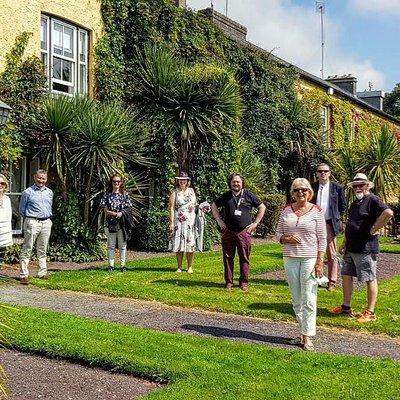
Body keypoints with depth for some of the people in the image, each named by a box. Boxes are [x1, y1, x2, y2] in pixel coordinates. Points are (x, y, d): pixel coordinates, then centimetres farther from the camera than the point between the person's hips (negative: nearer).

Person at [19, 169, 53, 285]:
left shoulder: (49, 192, 13)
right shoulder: (28, 192, -1)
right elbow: (22, 209, 7)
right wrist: (28, 219, 9)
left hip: (46, 223, 5)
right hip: (32, 222, -5)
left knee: (42, 250, 11)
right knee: (27, 249, -5)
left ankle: (43, 273, 17)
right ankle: (23, 275, -4)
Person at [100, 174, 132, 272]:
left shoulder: (124, 194, 6)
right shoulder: (107, 194, 5)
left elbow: (129, 208, 4)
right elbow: (104, 208, -1)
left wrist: (121, 213, -14)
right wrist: (113, 213, -14)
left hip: (122, 223, 0)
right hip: (110, 223, 0)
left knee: (122, 245, 5)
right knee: (111, 245, 6)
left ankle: (122, 265, 12)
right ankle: (111, 265, 13)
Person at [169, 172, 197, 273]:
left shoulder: (191, 191, 13)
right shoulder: (175, 193, 3)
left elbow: (195, 204, 21)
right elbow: (172, 208, -3)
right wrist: (171, 223, -9)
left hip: (191, 222, 2)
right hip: (179, 222, -2)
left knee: (190, 245, -1)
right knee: (179, 245, -1)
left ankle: (190, 267, 8)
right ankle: (179, 267, 9)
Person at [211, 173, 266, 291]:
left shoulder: (248, 195, 4)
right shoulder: (226, 196, 7)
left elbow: (262, 207, 12)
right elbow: (214, 206, 21)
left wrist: (255, 223, 6)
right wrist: (219, 221, 11)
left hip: (244, 232, -1)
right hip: (228, 232, 1)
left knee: (244, 258, 3)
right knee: (228, 257, 5)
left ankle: (244, 282, 14)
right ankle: (229, 282, 15)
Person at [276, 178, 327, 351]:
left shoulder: (316, 211, -2)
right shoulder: (286, 210, 8)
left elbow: (322, 238, -2)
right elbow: (278, 232, 13)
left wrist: (320, 261, -8)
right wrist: (285, 238, -10)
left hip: (310, 258, -4)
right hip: (290, 258, 4)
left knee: (309, 299, -3)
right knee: (296, 299, 11)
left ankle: (308, 336, 3)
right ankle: (303, 332, 24)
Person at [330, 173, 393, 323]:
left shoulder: (372, 200, -11)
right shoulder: (355, 203, 17)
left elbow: (388, 212, -29)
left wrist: (374, 229, -22)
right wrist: (345, 243, 18)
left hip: (366, 248, -9)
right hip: (351, 249, 10)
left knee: (370, 279, 0)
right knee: (346, 276, 14)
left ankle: (370, 313, 8)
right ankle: (346, 307, 26)